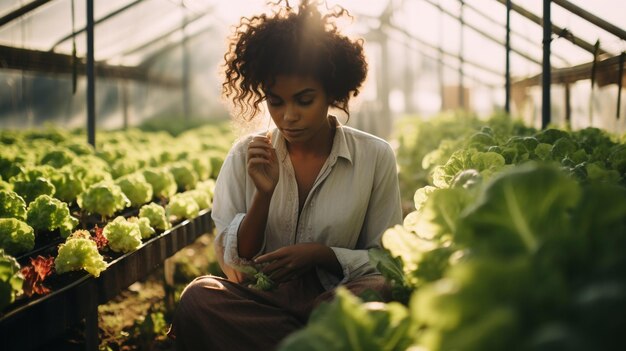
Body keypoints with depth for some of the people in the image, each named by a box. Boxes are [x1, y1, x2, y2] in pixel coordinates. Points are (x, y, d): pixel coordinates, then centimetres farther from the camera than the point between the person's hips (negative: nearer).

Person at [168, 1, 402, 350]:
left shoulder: (375, 157, -1)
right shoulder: (246, 155, 3)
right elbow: (232, 259, 2)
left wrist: (321, 254, -15)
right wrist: (264, 194, -14)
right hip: (260, 301, 2)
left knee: (374, 294, -35)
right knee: (199, 296, -30)